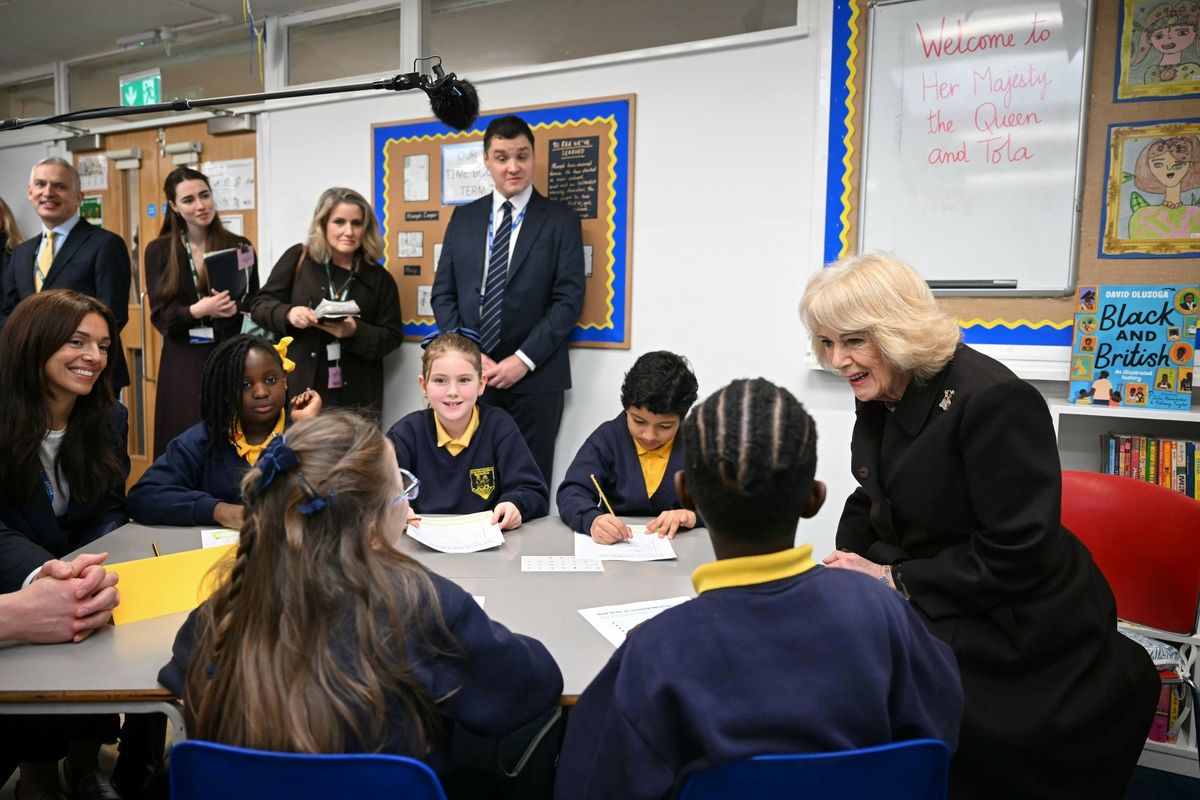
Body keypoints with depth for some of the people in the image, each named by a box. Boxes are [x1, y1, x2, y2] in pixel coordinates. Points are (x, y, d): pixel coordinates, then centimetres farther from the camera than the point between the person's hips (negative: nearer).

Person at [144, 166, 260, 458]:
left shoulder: (239, 246, 3)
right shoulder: (160, 250, 2)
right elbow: (159, 314, -2)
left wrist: (234, 308, -16)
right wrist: (197, 310, -21)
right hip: (183, 361, 0)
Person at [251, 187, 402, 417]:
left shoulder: (379, 278, 5)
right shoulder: (297, 259, 3)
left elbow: (392, 336, 3)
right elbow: (260, 304, 6)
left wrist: (356, 331, -16)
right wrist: (288, 313, -16)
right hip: (299, 391, 0)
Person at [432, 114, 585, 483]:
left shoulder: (561, 220, 2)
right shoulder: (463, 218, 12)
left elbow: (568, 299, -5)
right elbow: (443, 294, 10)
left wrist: (523, 360, -12)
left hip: (535, 377, -2)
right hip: (471, 374, 3)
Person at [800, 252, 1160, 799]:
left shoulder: (993, 399, -22)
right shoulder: (878, 397, 2)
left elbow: (1016, 554, -22)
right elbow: (871, 500, 14)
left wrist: (894, 578, -19)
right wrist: (848, 562, -7)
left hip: (1013, 626, -7)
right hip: (926, 609, 7)